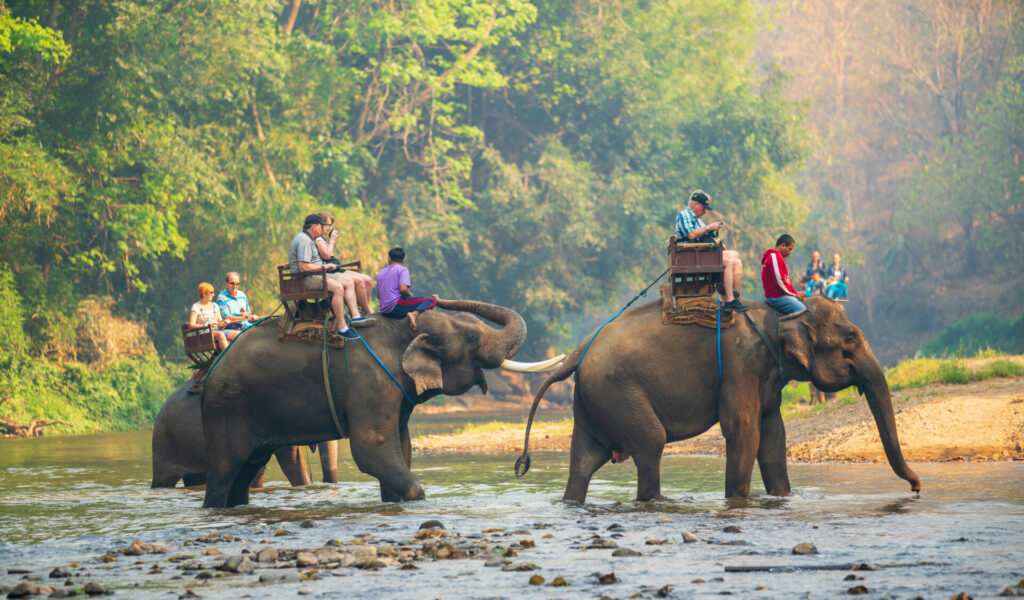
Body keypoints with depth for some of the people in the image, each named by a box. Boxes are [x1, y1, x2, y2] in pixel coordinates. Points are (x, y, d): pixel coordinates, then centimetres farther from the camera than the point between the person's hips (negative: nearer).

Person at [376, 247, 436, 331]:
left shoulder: (381, 273, 19)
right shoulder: (402, 270, -1)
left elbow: (379, 295, 21)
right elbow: (403, 289, -17)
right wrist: (410, 295, 5)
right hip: (396, 306, -8)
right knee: (431, 301, -10)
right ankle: (414, 313, -32)